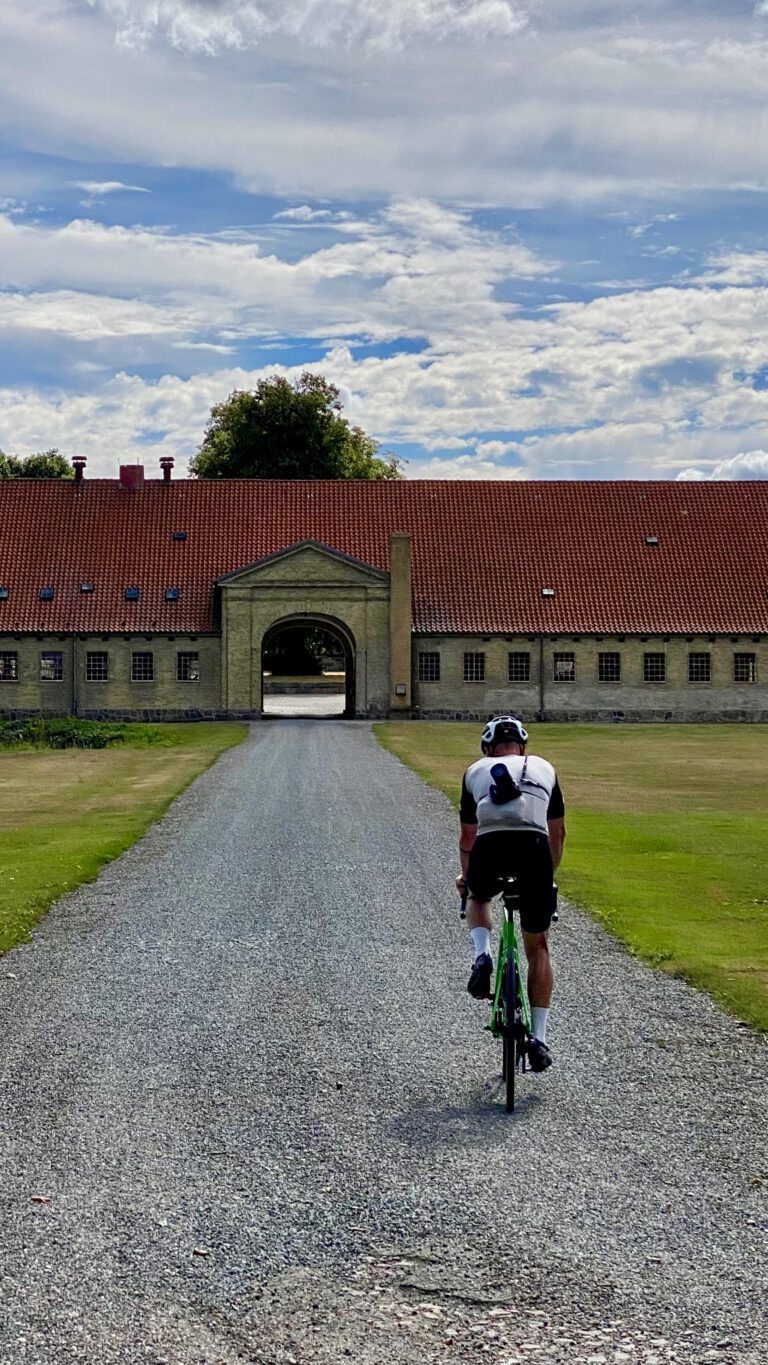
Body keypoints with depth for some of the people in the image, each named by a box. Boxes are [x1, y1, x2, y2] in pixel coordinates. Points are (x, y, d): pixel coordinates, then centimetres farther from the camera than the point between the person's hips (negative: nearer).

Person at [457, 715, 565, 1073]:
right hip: (534, 846, 0)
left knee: (477, 897, 36)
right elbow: (557, 834, 40)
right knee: (537, 946, 18)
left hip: (490, 846, 0)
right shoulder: (544, 768, 31)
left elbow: (466, 838, 39)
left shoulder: (476, 771, 29)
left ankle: (482, 955, 8)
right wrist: (548, 874, 57)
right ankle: (539, 1037, 13)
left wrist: (465, 876, 58)